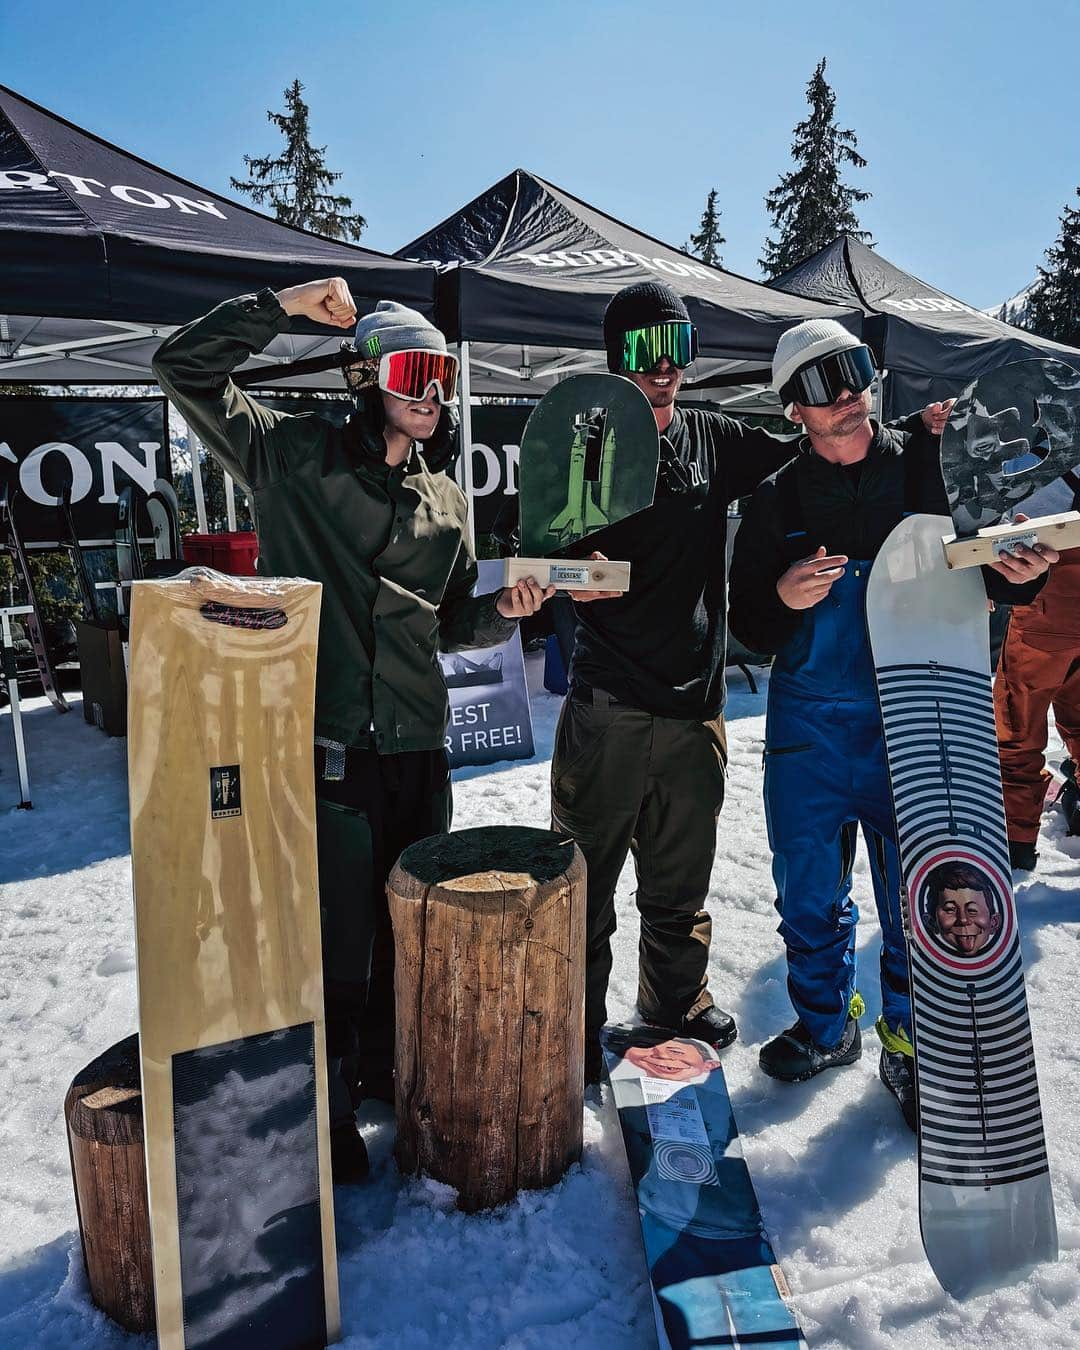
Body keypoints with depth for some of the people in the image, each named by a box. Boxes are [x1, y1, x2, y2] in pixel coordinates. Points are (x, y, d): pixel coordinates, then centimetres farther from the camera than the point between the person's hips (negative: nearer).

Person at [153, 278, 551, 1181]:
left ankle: (387, 1067, 43)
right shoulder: (297, 456, 0)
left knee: (409, 930, 17)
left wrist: (503, 611, -2)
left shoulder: (446, 496, 13)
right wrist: (286, 304, -8)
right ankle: (326, 1108, 29)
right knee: (339, 940, 5)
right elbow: (186, 368, -3)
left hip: (420, 748, 5)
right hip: (324, 745, -5)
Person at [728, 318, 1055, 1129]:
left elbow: (987, 575, 6)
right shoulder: (779, 499, 2)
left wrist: (1020, 573, -15)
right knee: (809, 890, 12)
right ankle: (827, 1022, 37)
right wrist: (784, 598, -18)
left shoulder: (929, 464, 1)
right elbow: (747, 623, 3)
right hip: (809, 727, 1)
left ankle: (910, 1043, 30)